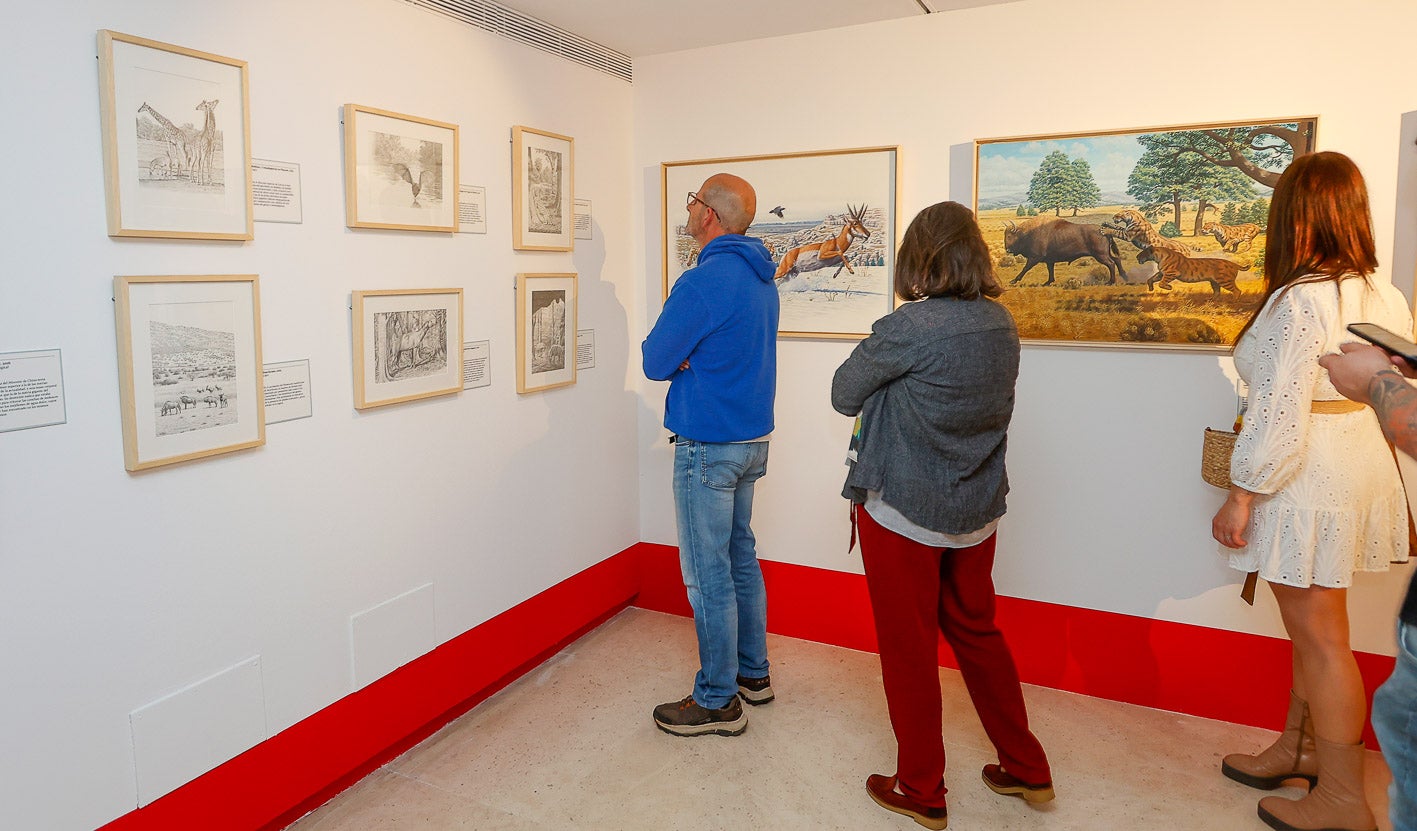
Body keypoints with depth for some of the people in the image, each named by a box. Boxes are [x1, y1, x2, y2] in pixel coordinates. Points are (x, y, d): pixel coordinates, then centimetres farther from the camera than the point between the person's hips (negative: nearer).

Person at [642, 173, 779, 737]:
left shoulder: (704, 281, -20)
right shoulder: (760, 279, 10)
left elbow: (656, 362, -15)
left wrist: (676, 356, 3)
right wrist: (690, 357, 1)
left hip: (708, 447, -9)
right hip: (751, 439, 9)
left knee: (708, 575, 1)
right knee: (740, 558, 19)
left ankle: (717, 702, 13)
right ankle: (753, 673, 32)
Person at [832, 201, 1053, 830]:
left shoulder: (909, 328, -20)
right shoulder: (1001, 324, 1)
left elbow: (844, 395, -9)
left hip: (903, 513, -6)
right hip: (976, 513, 7)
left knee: (909, 651, 9)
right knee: (977, 634, 23)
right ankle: (1026, 768, 36)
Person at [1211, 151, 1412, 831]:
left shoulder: (1300, 301, -20)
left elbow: (1280, 414, -23)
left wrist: (1240, 495, -15)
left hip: (1307, 482, -9)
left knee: (1319, 636, 3)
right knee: (1312, 626, 20)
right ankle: (1298, 748, 36)